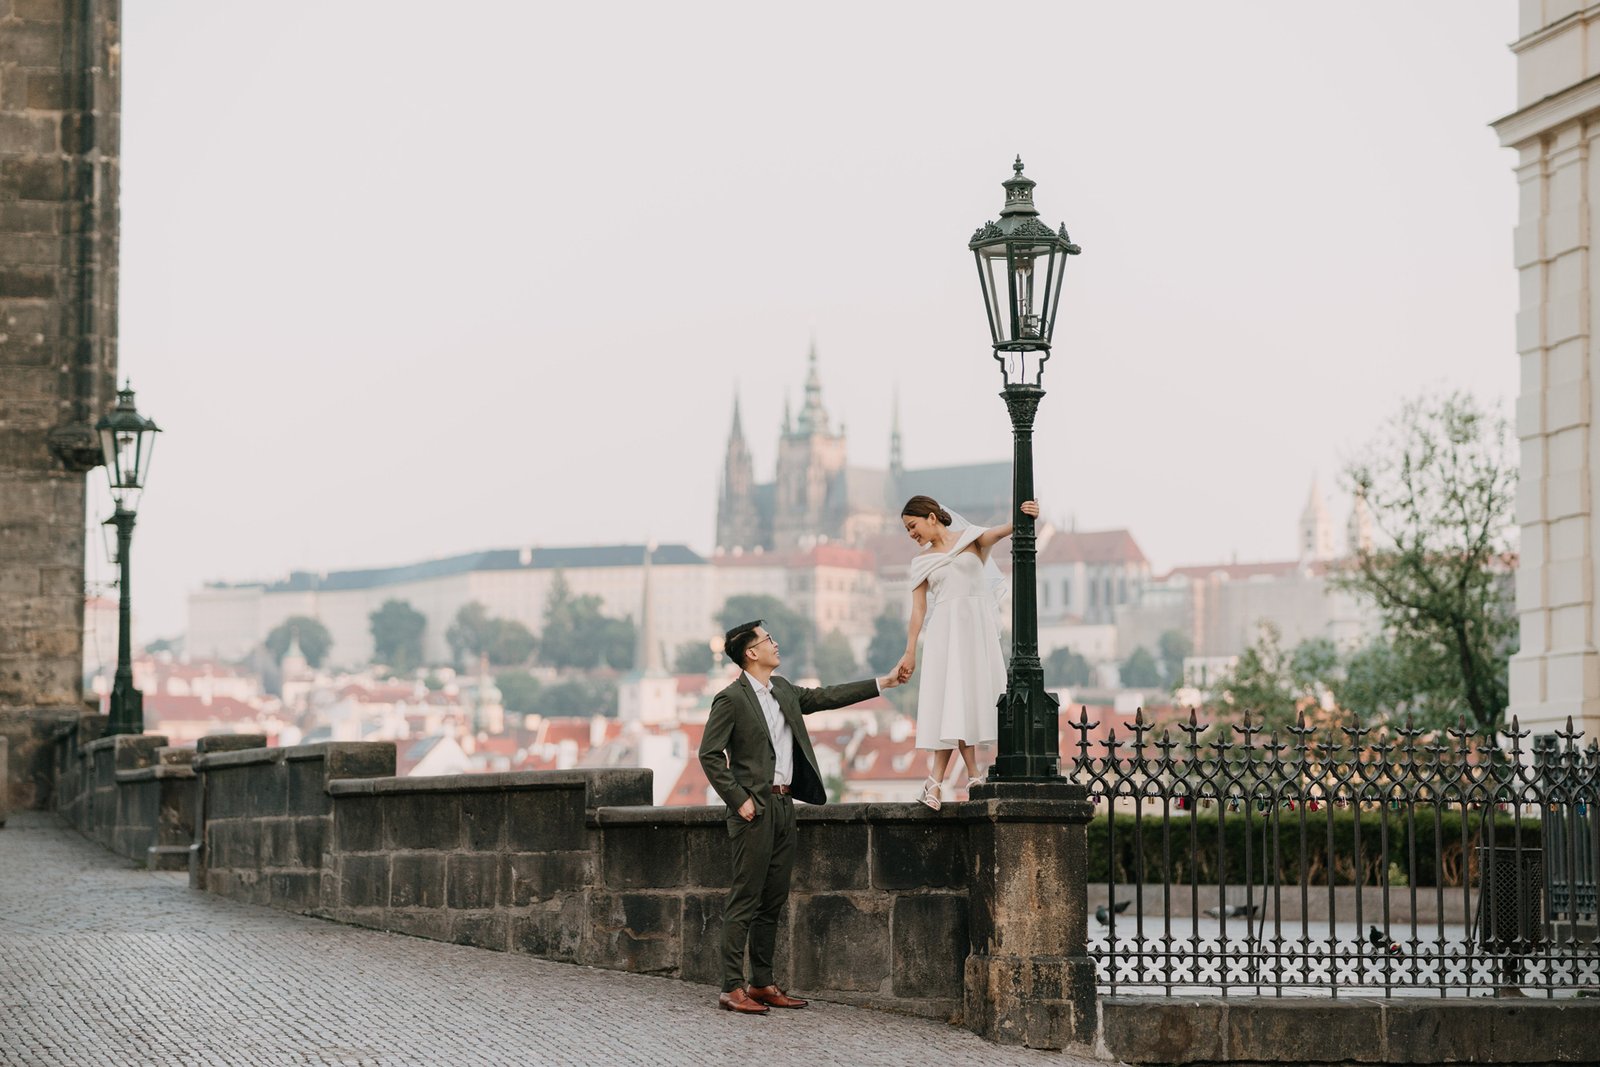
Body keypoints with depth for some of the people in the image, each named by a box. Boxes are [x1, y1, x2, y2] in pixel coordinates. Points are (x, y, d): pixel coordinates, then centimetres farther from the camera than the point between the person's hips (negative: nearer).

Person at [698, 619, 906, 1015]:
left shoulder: (782, 690, 14)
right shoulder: (731, 699, -9)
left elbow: (826, 697, 24)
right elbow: (709, 754, -11)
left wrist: (881, 684, 23)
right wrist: (738, 800, -15)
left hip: (784, 804, 8)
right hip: (755, 808, -8)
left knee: (773, 900, 10)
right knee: (745, 900, -9)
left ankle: (762, 983, 15)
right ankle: (732, 987, -8)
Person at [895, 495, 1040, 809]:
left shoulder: (970, 538, 8)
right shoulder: (922, 562, 13)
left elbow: (999, 533, -11)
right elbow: (918, 609, 9)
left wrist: (1023, 519, -32)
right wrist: (910, 653, 0)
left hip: (977, 624, -1)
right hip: (944, 628, 1)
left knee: (965, 698, -6)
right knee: (953, 700, -10)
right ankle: (973, 777, -10)